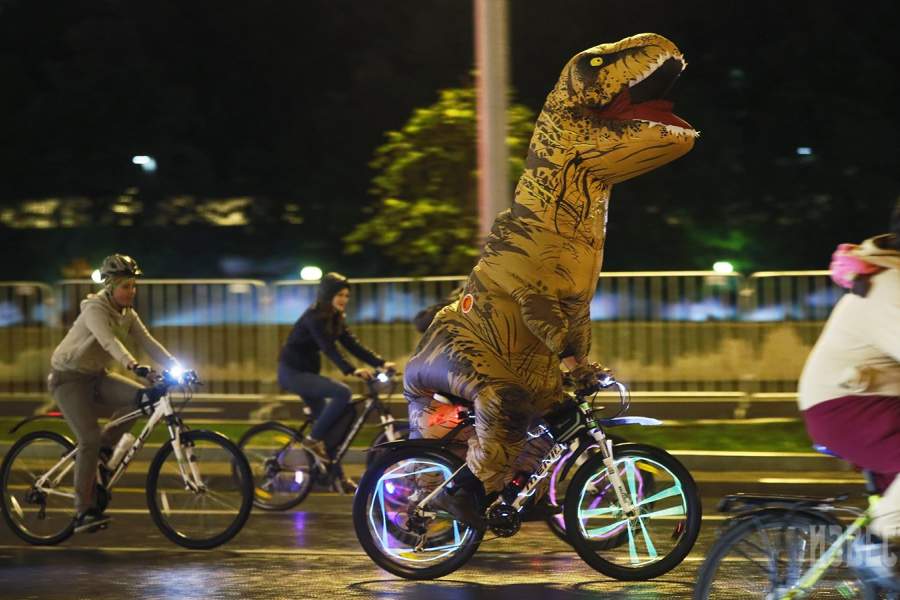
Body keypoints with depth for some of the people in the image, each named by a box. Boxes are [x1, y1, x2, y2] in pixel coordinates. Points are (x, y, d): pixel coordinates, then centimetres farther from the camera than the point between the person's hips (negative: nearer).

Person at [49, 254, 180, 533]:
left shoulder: (127, 314, 2)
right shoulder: (95, 309, -22)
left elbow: (149, 342, -6)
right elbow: (109, 341, -39)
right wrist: (134, 366, -55)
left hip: (96, 375, 7)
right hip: (69, 377, -7)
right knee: (90, 438, -20)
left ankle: (103, 445, 2)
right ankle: (84, 511, -14)